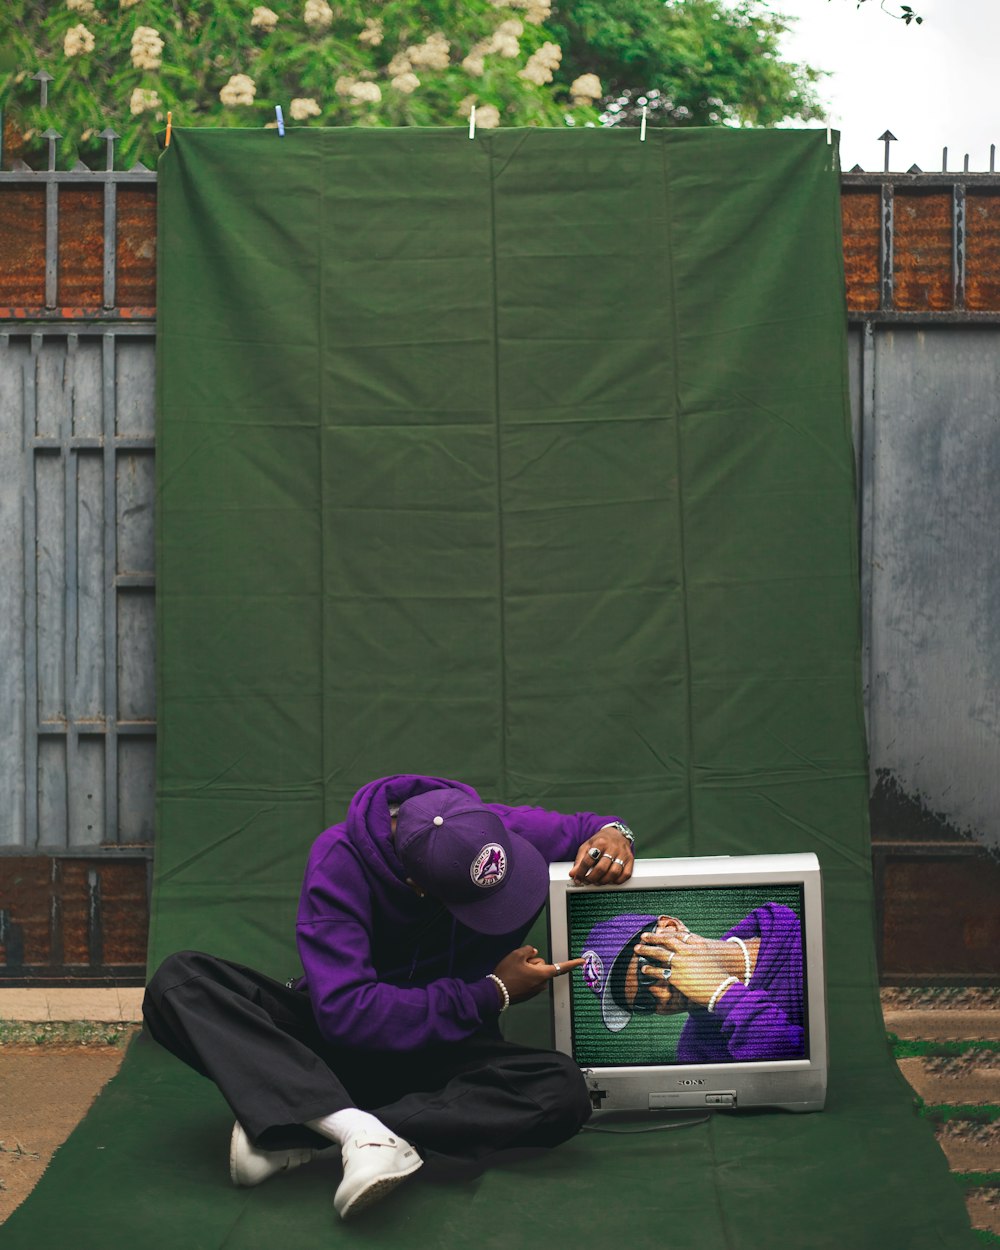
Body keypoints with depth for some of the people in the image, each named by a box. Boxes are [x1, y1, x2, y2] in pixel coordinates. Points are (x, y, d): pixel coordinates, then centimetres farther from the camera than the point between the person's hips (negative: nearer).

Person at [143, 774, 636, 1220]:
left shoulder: (500, 829, -14)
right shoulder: (340, 859, -24)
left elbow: (583, 828, 7)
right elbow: (345, 1011, -30)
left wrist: (612, 833, -18)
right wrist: (492, 994, -26)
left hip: (445, 1051, 2)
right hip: (338, 1037, -2)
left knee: (563, 1090, -33)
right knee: (178, 981, -27)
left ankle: (289, 1133, -36)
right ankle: (354, 1126, -45)